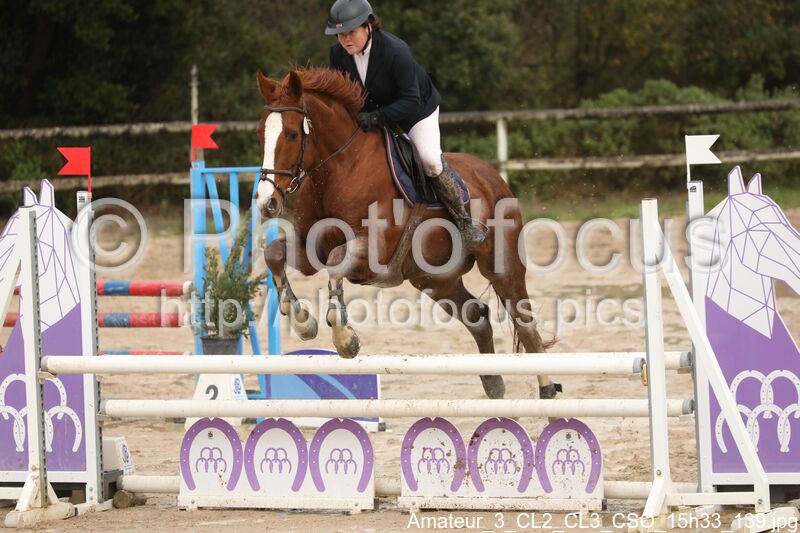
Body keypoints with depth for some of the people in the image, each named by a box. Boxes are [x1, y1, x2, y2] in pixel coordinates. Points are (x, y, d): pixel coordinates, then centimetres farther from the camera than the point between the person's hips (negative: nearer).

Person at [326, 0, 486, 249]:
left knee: (430, 158, -24)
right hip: (371, 112, 6)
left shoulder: (396, 51, -34)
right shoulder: (338, 53, -17)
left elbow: (410, 101, -32)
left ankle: (464, 221, -12)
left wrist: (377, 117, -44)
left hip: (416, 108, -6)